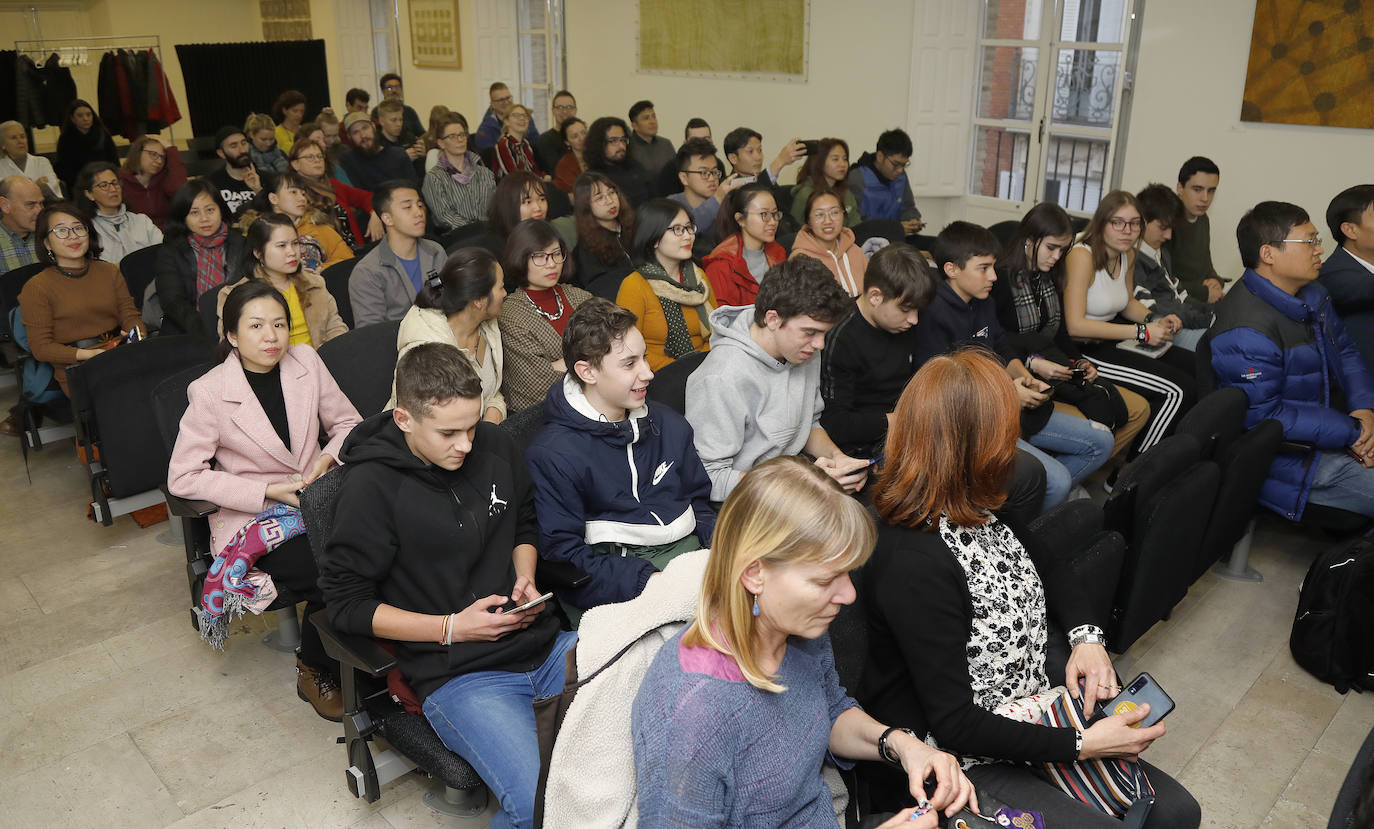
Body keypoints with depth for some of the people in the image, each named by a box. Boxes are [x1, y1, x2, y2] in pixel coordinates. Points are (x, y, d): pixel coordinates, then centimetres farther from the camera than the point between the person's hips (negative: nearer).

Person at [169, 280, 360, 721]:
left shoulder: (306, 361, 0)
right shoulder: (210, 393, -10)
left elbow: (347, 422, 12)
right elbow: (182, 477, -9)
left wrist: (329, 458, -10)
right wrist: (268, 491, -16)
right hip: (255, 519, -4)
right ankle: (313, 671, 3)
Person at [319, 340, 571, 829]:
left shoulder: (495, 447, 5)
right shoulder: (371, 488, -11)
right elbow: (347, 604, -6)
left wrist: (526, 578, 2)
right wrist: (452, 628, -13)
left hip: (543, 642, 6)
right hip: (457, 674, -5)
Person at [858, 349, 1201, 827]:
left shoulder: (974, 511, -2)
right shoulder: (913, 564, -30)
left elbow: (1049, 570, 16)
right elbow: (952, 724, -25)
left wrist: (1087, 637, -3)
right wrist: (1082, 744, -20)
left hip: (1029, 714, 8)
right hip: (958, 757, -8)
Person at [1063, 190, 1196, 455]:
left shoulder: (1128, 255, 8)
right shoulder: (1082, 255, -19)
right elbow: (1075, 325, -24)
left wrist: (1156, 321, 3)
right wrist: (1140, 332, -21)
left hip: (1109, 341, 9)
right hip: (1081, 352, -9)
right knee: (1179, 390, -14)